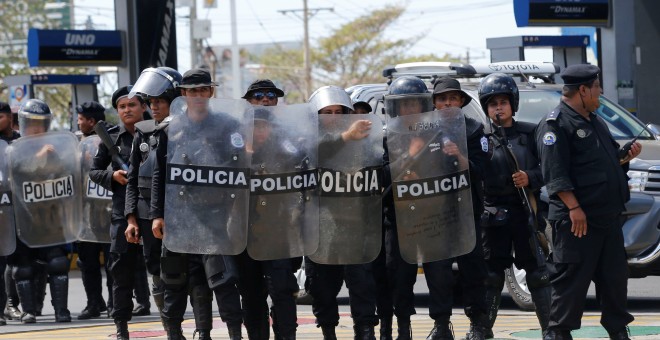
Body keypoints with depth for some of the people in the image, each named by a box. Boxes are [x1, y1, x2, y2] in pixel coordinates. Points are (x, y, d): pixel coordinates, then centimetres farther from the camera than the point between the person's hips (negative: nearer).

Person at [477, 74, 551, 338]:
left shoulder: (529, 133, 6)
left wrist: (530, 178, -12)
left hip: (526, 211, 0)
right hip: (493, 214, 0)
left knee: (538, 272, 0)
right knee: (491, 274, 7)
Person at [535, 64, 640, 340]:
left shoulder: (595, 121, 19)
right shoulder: (556, 124, -10)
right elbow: (555, 173, -17)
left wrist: (625, 157, 7)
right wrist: (574, 207, -22)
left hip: (608, 216, 9)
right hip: (576, 219, -9)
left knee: (614, 275, 12)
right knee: (571, 278, -5)